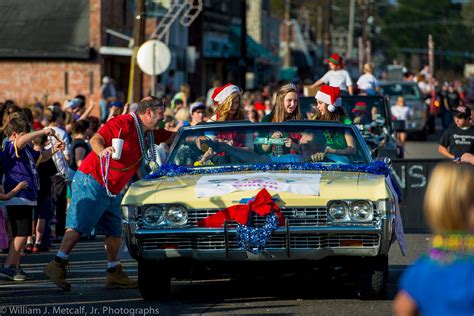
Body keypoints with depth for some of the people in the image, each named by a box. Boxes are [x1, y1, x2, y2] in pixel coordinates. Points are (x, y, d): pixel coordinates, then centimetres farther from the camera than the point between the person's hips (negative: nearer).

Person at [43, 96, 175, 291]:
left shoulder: (149, 133, 14)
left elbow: (172, 137, 24)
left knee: (115, 232, 8)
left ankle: (114, 275, 13)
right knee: (78, 226, -12)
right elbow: (96, 139, -21)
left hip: (112, 191, 9)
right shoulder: (124, 123, -14)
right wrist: (102, 151, -41)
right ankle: (57, 265, -12)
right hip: (92, 182, -9)